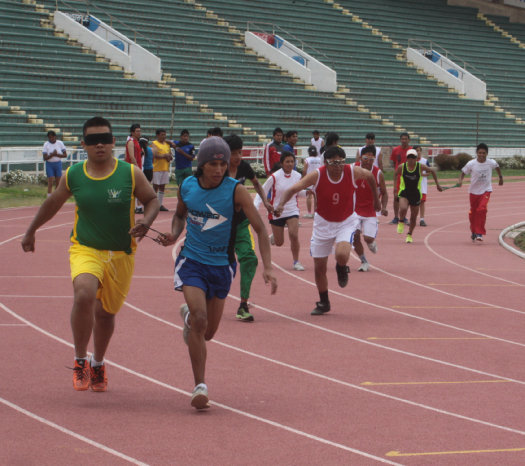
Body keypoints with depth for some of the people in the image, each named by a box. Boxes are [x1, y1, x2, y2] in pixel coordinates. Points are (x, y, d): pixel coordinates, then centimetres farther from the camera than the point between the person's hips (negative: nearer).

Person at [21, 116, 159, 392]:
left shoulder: (130, 174, -8)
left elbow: (151, 199, 5)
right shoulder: (72, 176, -3)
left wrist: (146, 222, -17)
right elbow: (53, 203, 14)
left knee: (105, 312, 13)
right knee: (84, 294, -29)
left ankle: (98, 363, 42)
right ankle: (80, 361, -13)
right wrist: (31, 231, 23)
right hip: (85, 249, -1)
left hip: (121, 254, 1)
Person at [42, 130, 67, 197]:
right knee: (50, 183, -9)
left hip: (58, 164, 3)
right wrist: (52, 155, -24)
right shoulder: (46, 144, -5)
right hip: (49, 164, -3)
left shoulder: (60, 143, 0)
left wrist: (57, 154, -16)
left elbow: (65, 155, -1)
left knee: (58, 182, 4)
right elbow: (45, 158, -9)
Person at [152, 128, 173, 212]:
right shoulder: (155, 144, -4)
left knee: (162, 187, 8)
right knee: (156, 186, -4)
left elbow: (171, 156, 20)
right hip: (157, 168, -7)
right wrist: (164, 156, -14)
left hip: (165, 168, 7)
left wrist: (169, 157, -2)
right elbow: (155, 155, -19)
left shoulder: (167, 144, 17)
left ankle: (160, 204, 12)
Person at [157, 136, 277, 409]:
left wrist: (267, 267, -23)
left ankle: (187, 316, 50)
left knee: (208, 332, 12)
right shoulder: (187, 187, -4)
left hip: (221, 265, 1)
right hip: (191, 261, -1)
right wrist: (174, 235, -4)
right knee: (199, 320, -22)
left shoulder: (236, 191, -13)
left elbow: (260, 228, -13)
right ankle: (200, 386, -15)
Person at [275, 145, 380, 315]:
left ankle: (342, 269, 10)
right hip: (323, 223, 1)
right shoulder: (317, 175, -21)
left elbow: (370, 176, 4)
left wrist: (376, 199, 14)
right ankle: (324, 303, 28)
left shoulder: (353, 172, -18)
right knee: (319, 267, 5)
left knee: (342, 254, -29)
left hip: (346, 222, -1)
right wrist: (281, 204, -46)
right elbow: (293, 189, -28)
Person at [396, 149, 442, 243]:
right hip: (404, 193, -1)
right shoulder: (401, 167, -9)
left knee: (413, 217, 8)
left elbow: (432, 171, 7)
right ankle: (401, 222, 2)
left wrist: (437, 184, 11)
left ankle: (409, 235, 30)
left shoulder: (420, 167, -9)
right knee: (403, 209, -30)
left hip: (416, 195, 1)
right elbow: (395, 175, 9)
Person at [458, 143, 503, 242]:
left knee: (482, 209, -21)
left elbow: (497, 167, 13)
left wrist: (500, 177, 26)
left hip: (486, 190, -1)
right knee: (473, 212, 12)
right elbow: (463, 172, -3)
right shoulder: (471, 164, -13)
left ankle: (480, 233, -16)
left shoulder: (491, 163, -9)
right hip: (474, 191, 1)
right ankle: (473, 232, 35)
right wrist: (460, 181, -23)